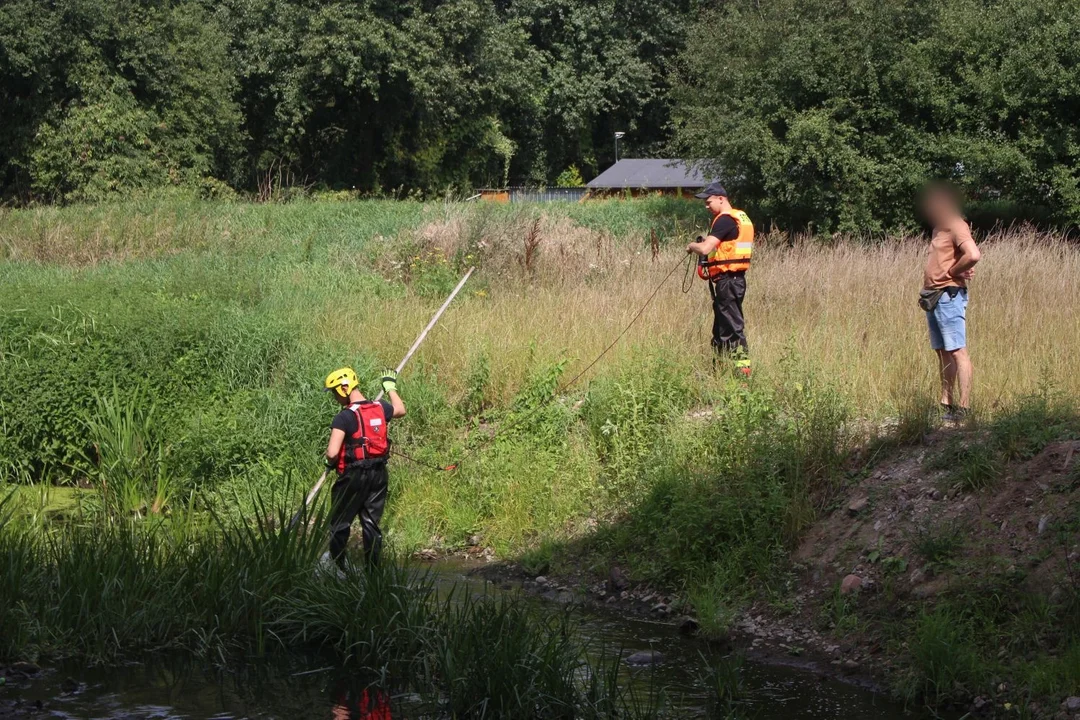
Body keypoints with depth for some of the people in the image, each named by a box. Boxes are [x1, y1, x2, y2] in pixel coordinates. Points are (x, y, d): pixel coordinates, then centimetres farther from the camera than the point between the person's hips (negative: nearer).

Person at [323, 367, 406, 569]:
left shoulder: (344, 417, -17)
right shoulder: (380, 408, 2)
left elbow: (332, 452, -23)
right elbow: (401, 410, 26)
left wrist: (331, 462, 0)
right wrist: (391, 387, 40)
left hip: (353, 476, -6)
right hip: (379, 474, 6)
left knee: (340, 524, 8)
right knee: (371, 522, 12)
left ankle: (336, 566, 12)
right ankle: (373, 567, 12)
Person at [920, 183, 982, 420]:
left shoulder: (956, 226, -12)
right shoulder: (940, 228, 17)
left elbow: (973, 255, -26)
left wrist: (952, 272, -14)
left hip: (949, 296, -10)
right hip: (934, 296, 10)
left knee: (957, 352, -10)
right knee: (942, 352, 12)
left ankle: (964, 407, -11)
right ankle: (946, 403, 17)